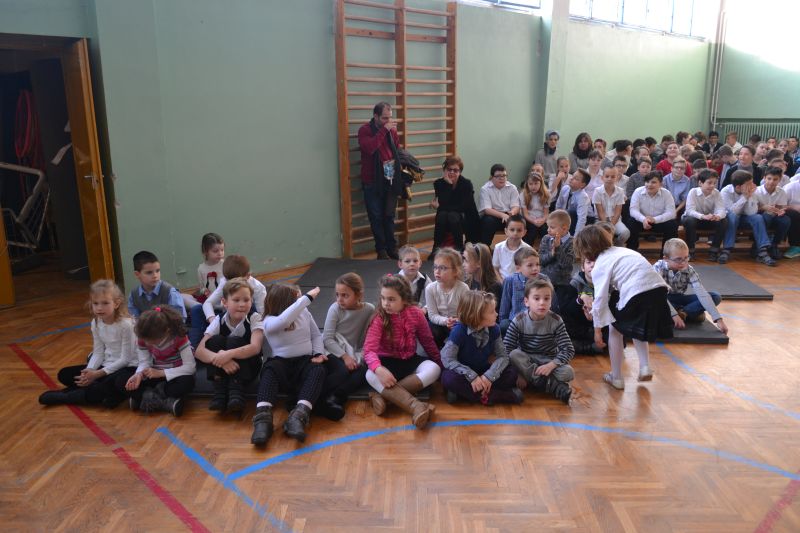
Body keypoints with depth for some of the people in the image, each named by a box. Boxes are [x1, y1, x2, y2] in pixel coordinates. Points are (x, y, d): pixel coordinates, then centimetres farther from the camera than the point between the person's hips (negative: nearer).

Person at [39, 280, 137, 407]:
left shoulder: (125, 324, -21)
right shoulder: (96, 323, -1)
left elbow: (125, 358, -19)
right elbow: (98, 353, 3)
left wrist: (98, 374, -20)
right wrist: (89, 371, -17)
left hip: (126, 367, -7)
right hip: (106, 365, 7)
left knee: (121, 382, -41)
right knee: (64, 374, 1)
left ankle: (66, 396, -22)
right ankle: (108, 392, -16)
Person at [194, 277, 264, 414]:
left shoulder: (255, 318, -15)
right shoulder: (218, 321, -10)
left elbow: (255, 347, -31)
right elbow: (199, 351, -20)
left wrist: (229, 354, -45)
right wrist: (219, 359, -40)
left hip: (247, 367, -2)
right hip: (223, 369, 3)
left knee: (234, 342, -28)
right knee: (215, 341, -23)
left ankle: (236, 390, -28)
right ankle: (219, 389, -25)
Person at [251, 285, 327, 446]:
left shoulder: (304, 312, 3)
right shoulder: (270, 321, -11)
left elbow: (316, 335, 12)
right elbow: (284, 320, -34)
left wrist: (318, 353, -7)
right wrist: (307, 298, -31)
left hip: (305, 361, 2)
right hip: (282, 362, -2)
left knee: (318, 370, -32)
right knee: (270, 369, -36)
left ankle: (299, 415, -51)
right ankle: (263, 416, -50)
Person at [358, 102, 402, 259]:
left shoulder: (392, 130, 7)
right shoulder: (365, 130, -9)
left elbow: (398, 151, 17)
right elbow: (369, 148, -27)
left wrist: (399, 172, 6)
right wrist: (384, 130, -23)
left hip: (390, 180, 4)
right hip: (372, 183, -4)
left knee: (389, 216, 10)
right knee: (376, 217, 3)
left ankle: (392, 248, 19)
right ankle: (381, 250, 13)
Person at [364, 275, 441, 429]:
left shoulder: (416, 314, -8)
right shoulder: (379, 319, -15)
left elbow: (427, 341, 6)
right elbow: (369, 349, -25)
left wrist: (439, 362, 14)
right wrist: (379, 369, -44)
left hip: (409, 360, 3)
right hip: (387, 361, -2)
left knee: (433, 369, -27)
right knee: (371, 375, -35)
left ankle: (383, 395, -31)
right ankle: (416, 406, -47)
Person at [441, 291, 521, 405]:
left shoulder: (493, 329, -9)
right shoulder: (459, 330, -22)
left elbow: (503, 356, -9)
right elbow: (447, 359, -23)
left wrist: (489, 376, -28)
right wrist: (472, 376, -32)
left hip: (483, 372, 4)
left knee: (511, 373, -17)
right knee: (449, 378, -35)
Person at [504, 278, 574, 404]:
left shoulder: (556, 321, -12)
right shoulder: (519, 321, -14)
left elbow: (568, 350, -15)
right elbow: (506, 350, -16)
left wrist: (550, 365, -29)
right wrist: (517, 373, -26)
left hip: (549, 361, 0)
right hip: (526, 362, 1)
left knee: (568, 373, -29)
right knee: (514, 354, -34)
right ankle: (555, 387, -32)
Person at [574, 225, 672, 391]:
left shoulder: (600, 266, 2)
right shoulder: (618, 251, 24)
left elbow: (600, 299, -1)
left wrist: (597, 328, 9)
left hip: (637, 292, -7)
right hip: (659, 288, 8)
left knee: (614, 329, 14)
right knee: (637, 328, 31)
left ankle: (616, 377, 20)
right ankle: (645, 367, 18)